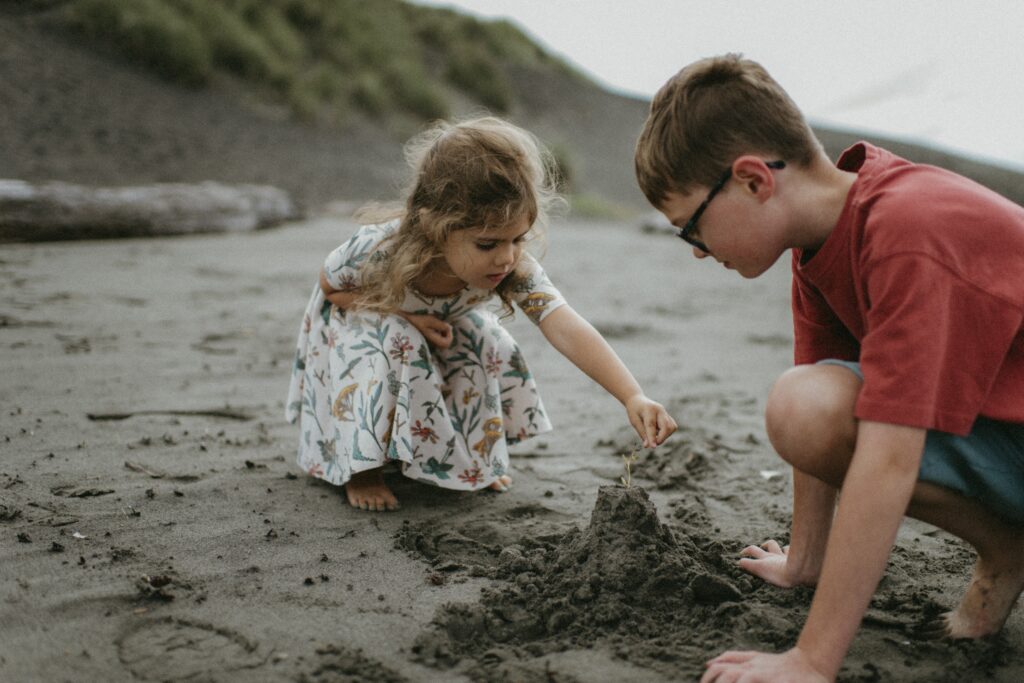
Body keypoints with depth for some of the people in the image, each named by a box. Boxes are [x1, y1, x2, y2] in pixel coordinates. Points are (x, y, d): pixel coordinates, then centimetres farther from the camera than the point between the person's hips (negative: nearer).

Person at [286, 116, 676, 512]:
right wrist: (405, 315, -34)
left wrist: (632, 397, -59)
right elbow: (330, 287, -20)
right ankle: (362, 470, -9)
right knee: (396, 349, -33)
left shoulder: (516, 270, -34)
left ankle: (467, 459, 11)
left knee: (494, 355, -19)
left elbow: (568, 331, -45)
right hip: (355, 320, -3)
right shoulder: (377, 252, -41)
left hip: (440, 325, 3)